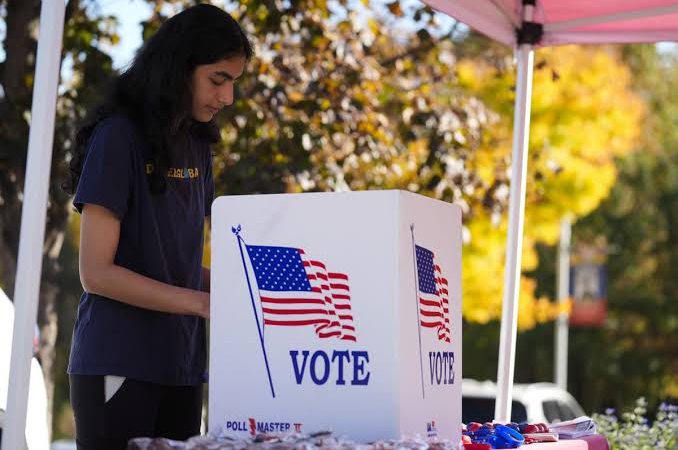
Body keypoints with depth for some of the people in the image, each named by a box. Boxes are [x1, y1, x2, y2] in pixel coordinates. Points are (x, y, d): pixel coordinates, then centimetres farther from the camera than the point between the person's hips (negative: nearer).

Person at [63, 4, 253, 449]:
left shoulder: (196, 144, 11)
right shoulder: (118, 136, -10)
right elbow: (96, 272, -14)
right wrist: (203, 303, -18)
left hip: (181, 365, 7)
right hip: (119, 366, -7)